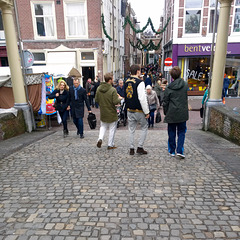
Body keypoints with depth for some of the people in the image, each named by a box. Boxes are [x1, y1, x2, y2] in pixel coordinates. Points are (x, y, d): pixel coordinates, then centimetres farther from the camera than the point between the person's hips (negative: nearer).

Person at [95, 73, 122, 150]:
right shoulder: (113, 90, -20)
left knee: (103, 126, 23)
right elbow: (115, 102, -23)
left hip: (103, 112, 5)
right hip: (111, 113, -5)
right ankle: (110, 145, 18)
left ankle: (100, 139, 3)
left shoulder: (99, 88, -2)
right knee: (112, 129, 10)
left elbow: (96, 100, 3)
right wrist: (119, 99, -3)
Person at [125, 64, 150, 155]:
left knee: (131, 129, 13)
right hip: (139, 110, -6)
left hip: (129, 110, 6)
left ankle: (131, 149, 18)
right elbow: (142, 99, -20)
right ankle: (140, 147, 11)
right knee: (144, 127, 11)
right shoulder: (140, 82, -16)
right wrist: (147, 112, -14)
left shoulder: (126, 82, 8)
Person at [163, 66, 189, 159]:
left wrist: (165, 112, 6)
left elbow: (165, 102, -3)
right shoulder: (185, 85, -2)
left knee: (172, 133, 10)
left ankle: (172, 151, 19)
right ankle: (180, 150, 2)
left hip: (171, 114, -1)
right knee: (181, 132, 12)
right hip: (182, 113, 1)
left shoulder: (169, 88, -7)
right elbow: (185, 98, 9)